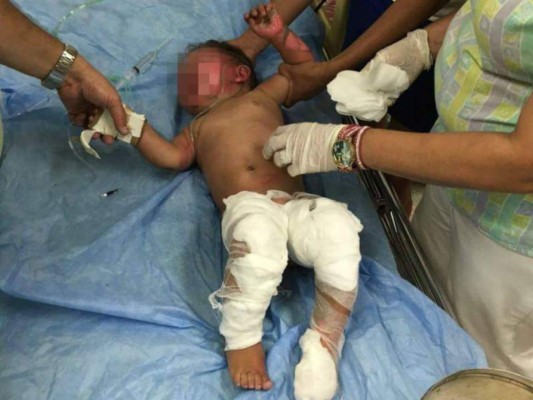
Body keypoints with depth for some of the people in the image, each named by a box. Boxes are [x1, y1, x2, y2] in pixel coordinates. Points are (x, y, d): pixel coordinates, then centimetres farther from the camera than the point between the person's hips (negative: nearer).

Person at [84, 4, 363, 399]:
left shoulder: (263, 95, 34)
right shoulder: (197, 128, 36)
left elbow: (306, 66, 36)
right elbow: (172, 157, 19)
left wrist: (278, 33, 25)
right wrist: (133, 125, 13)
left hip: (296, 204, 1)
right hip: (247, 208, -1)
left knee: (339, 226, -32)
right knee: (258, 237, -40)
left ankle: (325, 338, -18)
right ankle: (242, 338, -20)